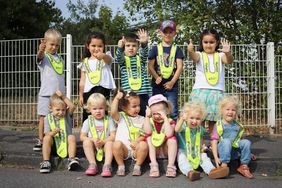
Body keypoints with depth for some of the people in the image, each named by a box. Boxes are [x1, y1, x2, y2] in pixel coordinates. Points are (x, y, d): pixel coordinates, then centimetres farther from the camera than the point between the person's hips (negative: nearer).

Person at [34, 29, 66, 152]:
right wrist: (40, 51, -52)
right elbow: (39, 57, -28)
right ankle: (40, 140, 10)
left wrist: (63, 92, 14)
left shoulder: (59, 58, 14)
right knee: (43, 117, 1)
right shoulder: (44, 56, -2)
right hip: (46, 93, -5)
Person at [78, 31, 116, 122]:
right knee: (87, 116, 9)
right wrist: (81, 95, 9)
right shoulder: (85, 62, 12)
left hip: (103, 89, -4)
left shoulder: (105, 58, 2)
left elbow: (109, 59, -25)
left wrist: (103, 55, -48)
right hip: (88, 91, 4)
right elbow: (82, 81, 13)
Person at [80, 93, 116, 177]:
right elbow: (82, 137, 0)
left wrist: (103, 141, -22)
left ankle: (107, 166, -37)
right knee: (86, 141, -27)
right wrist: (93, 140, -18)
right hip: (93, 149, 1)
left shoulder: (109, 120, 3)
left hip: (105, 147, -1)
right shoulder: (88, 121, 4)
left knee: (110, 143, -30)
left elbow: (113, 136, -4)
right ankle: (93, 165, -28)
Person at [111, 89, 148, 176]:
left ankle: (137, 166, -9)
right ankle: (121, 166, -10)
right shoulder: (121, 117, 6)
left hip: (136, 149, 1)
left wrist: (137, 141, -17)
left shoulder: (141, 119, 9)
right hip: (123, 149, 0)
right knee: (116, 144, -32)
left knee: (144, 145, -30)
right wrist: (117, 98, -16)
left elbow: (144, 135, 2)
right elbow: (113, 112, -17)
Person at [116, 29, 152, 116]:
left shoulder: (141, 58, 10)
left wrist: (144, 43, -33)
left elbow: (144, 52, -10)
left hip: (143, 93, 2)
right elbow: (118, 57, -15)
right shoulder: (123, 60, 7)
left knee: (144, 114, 5)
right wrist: (120, 47, -38)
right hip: (128, 94, -1)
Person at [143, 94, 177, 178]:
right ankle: (154, 164, -31)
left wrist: (165, 118, -28)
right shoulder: (150, 121, -3)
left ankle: (171, 165, -29)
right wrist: (147, 116, -22)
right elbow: (147, 131, -24)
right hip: (153, 150, 2)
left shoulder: (170, 122, -8)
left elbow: (169, 134, -29)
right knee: (149, 137, -21)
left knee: (172, 139, -25)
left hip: (166, 151, -1)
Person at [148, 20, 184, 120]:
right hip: (157, 85, 1)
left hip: (171, 85, 0)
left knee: (172, 112, -1)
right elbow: (150, 66, 1)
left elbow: (180, 66, -1)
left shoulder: (177, 49, 7)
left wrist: (172, 82, -12)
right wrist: (156, 77, -17)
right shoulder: (155, 49, 7)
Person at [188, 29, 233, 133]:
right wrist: (190, 51, -41)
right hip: (200, 91, -1)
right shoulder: (200, 55, 7)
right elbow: (194, 57, -16)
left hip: (217, 92, 1)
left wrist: (228, 53, -34)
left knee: (213, 121, 3)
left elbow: (229, 61, -10)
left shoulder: (220, 55, 10)